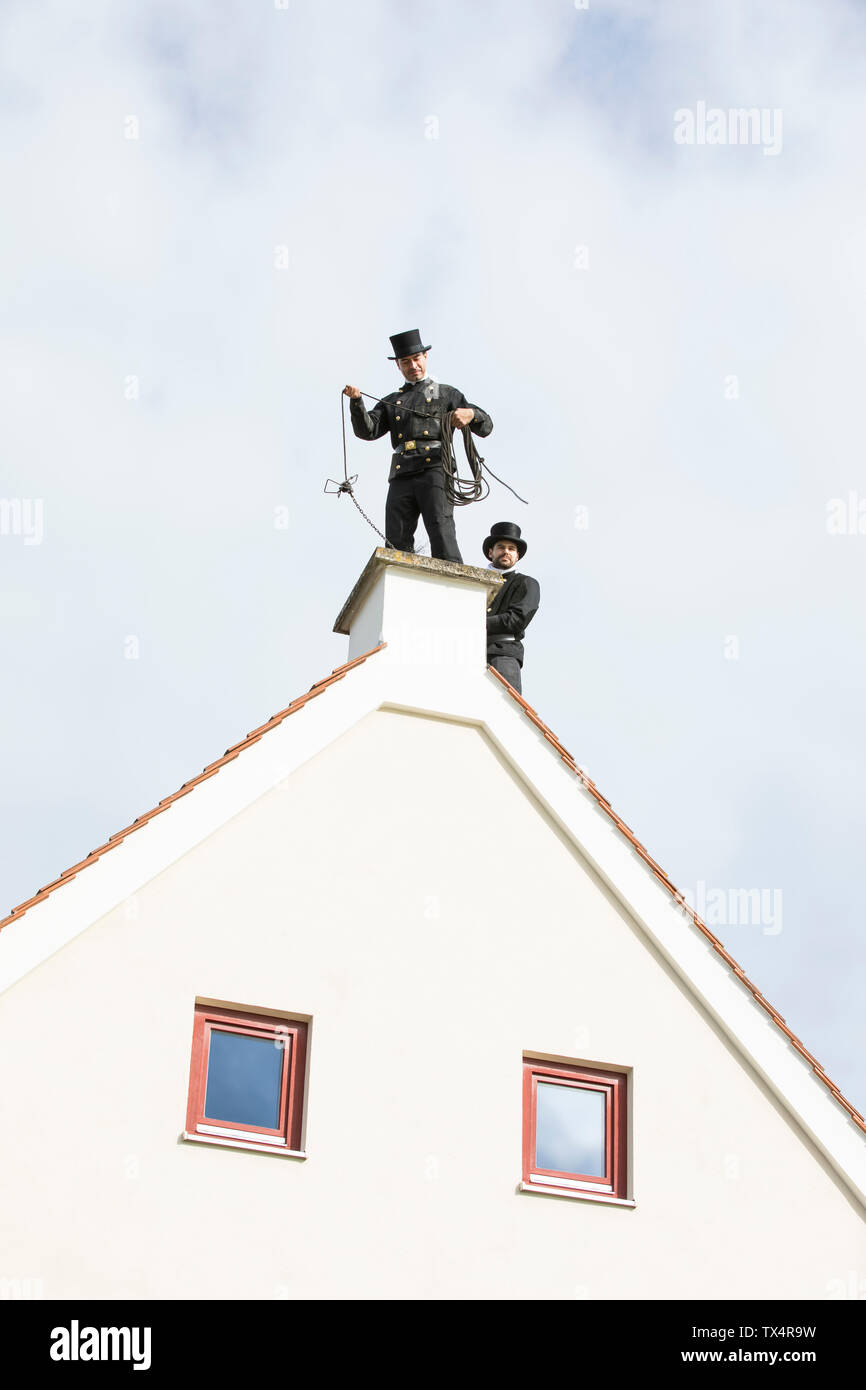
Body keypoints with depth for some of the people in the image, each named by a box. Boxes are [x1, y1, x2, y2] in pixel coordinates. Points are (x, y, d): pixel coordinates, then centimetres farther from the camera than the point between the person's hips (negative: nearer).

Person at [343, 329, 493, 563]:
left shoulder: (446, 394, 22)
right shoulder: (391, 402, 29)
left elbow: (485, 427, 14)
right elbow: (368, 430, 13)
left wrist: (470, 414, -9)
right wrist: (356, 401, -4)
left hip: (434, 468, -3)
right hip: (401, 476, 4)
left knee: (441, 530, -22)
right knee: (397, 543, -10)